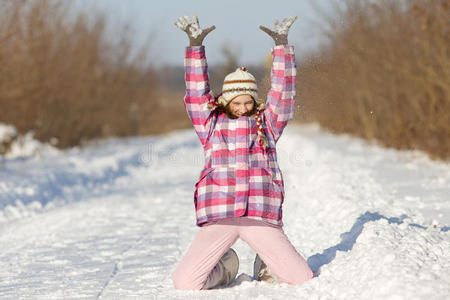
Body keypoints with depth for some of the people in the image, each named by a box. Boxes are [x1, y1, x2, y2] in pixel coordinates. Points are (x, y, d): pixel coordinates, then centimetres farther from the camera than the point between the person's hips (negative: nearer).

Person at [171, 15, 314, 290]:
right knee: (184, 283, -12)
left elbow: (282, 92, 12)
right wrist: (195, 46, 5)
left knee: (303, 280, -9)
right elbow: (197, 93, 12)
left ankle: (267, 269, 26)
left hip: (261, 216, 0)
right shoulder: (211, 124, 17)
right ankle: (226, 268, 22)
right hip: (219, 216, 0)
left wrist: (281, 44, 5)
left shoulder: (267, 123, 18)